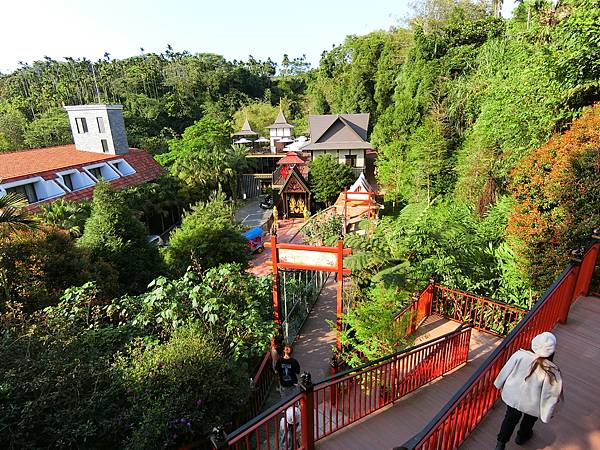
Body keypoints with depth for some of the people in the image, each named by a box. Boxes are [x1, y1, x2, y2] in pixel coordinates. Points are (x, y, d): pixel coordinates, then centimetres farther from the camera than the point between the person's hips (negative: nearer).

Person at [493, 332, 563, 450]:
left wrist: (501, 384, 11)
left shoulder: (520, 355, -24)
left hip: (512, 396, 1)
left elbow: (506, 370, -9)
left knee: (510, 418, 26)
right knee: (529, 420, 32)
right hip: (531, 404, -1)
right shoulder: (552, 371, -29)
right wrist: (547, 413, 0)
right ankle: (522, 437, 57)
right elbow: (551, 394, -17)